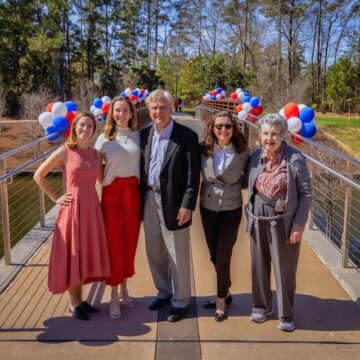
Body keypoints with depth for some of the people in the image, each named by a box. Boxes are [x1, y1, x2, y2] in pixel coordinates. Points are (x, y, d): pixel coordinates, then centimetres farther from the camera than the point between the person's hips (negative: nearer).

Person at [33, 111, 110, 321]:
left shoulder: (96, 153, 6)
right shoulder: (65, 152, -7)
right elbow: (38, 175, -3)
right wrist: (55, 198, -5)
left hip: (92, 209, 5)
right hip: (73, 209, -5)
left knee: (86, 254, 13)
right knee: (72, 255, 6)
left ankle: (80, 300, 28)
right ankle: (74, 304, 21)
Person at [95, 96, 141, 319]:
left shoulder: (137, 136, 4)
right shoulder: (104, 138, 0)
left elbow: (143, 165, 6)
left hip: (133, 193, 2)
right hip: (112, 193, -2)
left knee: (130, 242, 9)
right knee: (114, 243, 2)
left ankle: (124, 288, 27)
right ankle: (114, 296, 14)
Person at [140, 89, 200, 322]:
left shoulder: (187, 136, -10)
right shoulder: (145, 134, 5)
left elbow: (193, 175, -11)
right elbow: (141, 168, 11)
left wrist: (188, 205, -15)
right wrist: (140, 197, 6)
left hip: (173, 203, -5)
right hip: (149, 200, 5)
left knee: (178, 256, 6)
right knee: (154, 252, 17)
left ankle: (180, 301, 24)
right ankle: (164, 292, 37)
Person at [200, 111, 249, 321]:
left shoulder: (243, 151, -10)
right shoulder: (204, 150, -7)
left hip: (231, 209, -3)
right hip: (208, 208, 3)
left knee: (223, 258, 0)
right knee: (214, 256, 15)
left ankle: (221, 300, 23)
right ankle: (225, 293, 38)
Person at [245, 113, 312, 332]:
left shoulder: (296, 158, -12)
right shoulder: (256, 157, 1)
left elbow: (306, 193, -8)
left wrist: (299, 224, -12)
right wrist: (251, 215, 8)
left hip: (284, 221, -4)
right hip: (259, 220, 4)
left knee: (284, 269, 7)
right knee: (259, 265, 14)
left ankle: (287, 314, 26)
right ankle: (262, 306, 35)